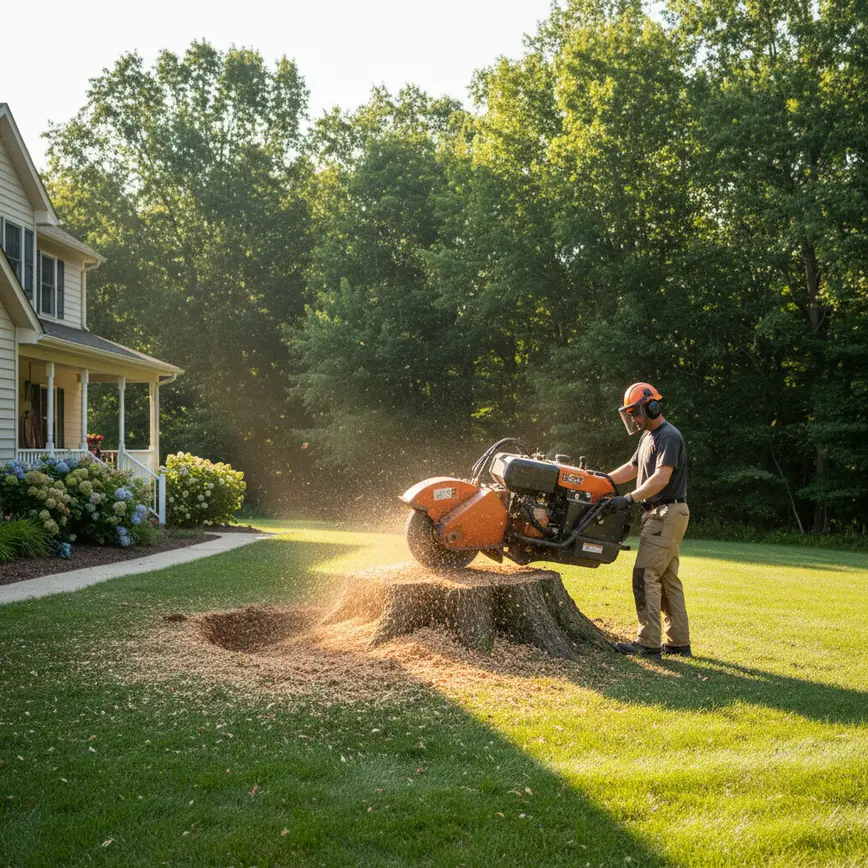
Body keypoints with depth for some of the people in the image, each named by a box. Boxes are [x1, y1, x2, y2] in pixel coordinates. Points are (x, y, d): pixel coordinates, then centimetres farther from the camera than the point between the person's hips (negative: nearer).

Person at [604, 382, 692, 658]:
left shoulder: (668, 436, -14)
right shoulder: (649, 436, 18)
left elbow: (661, 478, -25)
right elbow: (631, 469, 25)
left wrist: (629, 499, -29)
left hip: (667, 513, -10)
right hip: (658, 514, 10)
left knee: (646, 576, -12)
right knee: (668, 578, 11)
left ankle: (649, 643, -10)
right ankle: (678, 643, 16)